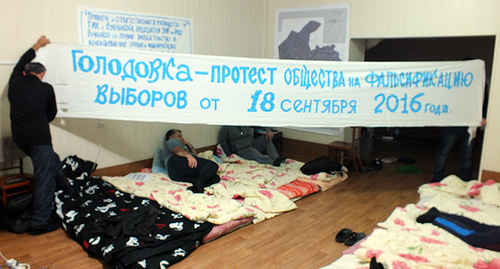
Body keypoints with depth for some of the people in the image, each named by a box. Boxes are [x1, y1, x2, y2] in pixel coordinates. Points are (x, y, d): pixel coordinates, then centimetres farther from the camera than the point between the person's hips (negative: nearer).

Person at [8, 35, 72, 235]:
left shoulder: (15, 83, 6)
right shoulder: (46, 88, -5)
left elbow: (20, 64, 27)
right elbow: (51, 114, 9)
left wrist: (37, 46, 39)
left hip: (19, 137, 7)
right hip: (39, 137, -6)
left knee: (52, 160, 27)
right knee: (44, 179, -2)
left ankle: (66, 190, 41)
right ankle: (39, 223, -1)